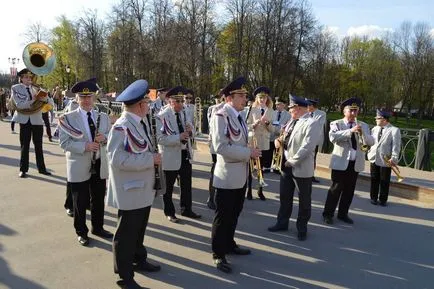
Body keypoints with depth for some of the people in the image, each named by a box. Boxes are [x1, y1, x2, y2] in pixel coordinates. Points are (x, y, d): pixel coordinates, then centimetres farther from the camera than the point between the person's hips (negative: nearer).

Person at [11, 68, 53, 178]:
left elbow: (51, 102, 2)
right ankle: (23, 169, 13)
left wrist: (44, 99, -20)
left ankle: (41, 168, 16)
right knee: (24, 146, 4)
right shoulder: (15, 88, 0)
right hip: (24, 121, -2)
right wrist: (33, 101, -23)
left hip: (37, 120, 3)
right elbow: (19, 105, -15)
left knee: (38, 146, 9)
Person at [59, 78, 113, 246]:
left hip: (100, 166, 4)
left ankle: (98, 228, 35)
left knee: (99, 200, 17)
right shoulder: (68, 118, -7)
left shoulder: (103, 117, 7)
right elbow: (64, 142, -13)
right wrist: (85, 146, -26)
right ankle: (81, 232, 26)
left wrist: (105, 138, -14)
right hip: (79, 168, -4)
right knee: (80, 202, 9)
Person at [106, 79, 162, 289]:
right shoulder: (121, 127, -23)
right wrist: (150, 159, -25)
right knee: (126, 233, 7)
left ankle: (139, 260, 44)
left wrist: (154, 158, 1)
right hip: (130, 191, -9)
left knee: (139, 230, 24)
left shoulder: (142, 122, 5)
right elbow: (117, 159, -30)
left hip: (143, 189, 9)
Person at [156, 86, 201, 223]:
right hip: (171, 156, -7)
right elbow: (160, 139, -23)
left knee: (187, 184, 17)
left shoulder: (183, 113, 8)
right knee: (168, 186, 11)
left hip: (185, 153, 7)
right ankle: (169, 212, 28)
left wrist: (190, 129, -10)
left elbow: (190, 133, 14)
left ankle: (186, 209, 34)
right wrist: (178, 137, -31)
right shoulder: (162, 116, -16)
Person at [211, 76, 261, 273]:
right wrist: (248, 153, -22)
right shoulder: (221, 116, -17)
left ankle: (229, 244, 38)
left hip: (241, 175, 8)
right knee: (223, 217, 5)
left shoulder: (239, 116, 10)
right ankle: (218, 255, 19)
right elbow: (221, 147, -27)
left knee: (234, 214, 21)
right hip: (227, 176, -8)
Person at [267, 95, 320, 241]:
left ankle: (302, 228, 24)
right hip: (286, 166, 8)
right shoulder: (293, 121, 11)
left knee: (304, 200, 9)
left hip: (301, 168, -8)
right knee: (285, 196, 18)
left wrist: (292, 161, -19)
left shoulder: (311, 123, -16)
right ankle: (282, 223, 33)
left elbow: (307, 147, -23)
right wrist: (279, 140, -2)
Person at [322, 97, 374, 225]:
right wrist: (351, 131, -29)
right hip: (341, 162, -4)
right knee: (336, 188, 0)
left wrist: (362, 133, -19)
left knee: (349, 190, 11)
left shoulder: (363, 126, 11)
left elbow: (371, 142, 0)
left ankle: (343, 213, 24)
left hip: (356, 163, 4)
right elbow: (333, 137, -22)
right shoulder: (336, 124, -2)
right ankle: (328, 214, 11)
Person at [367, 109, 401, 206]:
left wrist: (394, 158, -19)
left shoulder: (394, 130, -7)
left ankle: (383, 200, 20)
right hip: (374, 158, 4)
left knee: (384, 181, 7)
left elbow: (396, 146, -12)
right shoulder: (374, 129, 8)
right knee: (374, 180, 12)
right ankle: (373, 198, 25)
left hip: (386, 160, -4)